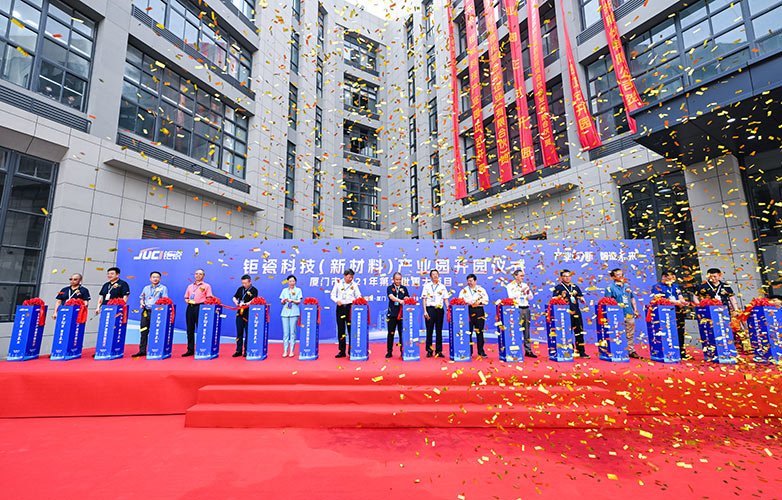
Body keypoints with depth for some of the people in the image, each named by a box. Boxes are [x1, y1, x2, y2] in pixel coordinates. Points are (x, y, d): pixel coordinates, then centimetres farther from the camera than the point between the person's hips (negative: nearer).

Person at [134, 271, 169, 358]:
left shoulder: (163, 288, 5)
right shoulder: (146, 288, 20)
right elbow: (142, 298, 23)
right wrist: (142, 303, 3)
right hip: (146, 311, 5)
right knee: (143, 331, 4)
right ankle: (142, 350, 10)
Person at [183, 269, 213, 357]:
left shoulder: (206, 286, 8)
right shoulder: (190, 286, 21)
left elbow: (209, 299, 2)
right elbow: (186, 298, 21)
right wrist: (187, 300, 0)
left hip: (200, 307, -5)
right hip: (190, 307, 5)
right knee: (190, 329, 4)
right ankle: (190, 350, 10)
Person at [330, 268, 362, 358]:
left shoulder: (354, 285, 6)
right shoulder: (338, 283, 7)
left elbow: (358, 296, 6)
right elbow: (333, 295, 10)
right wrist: (337, 300, -9)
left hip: (350, 307, -1)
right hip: (340, 307, 1)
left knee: (351, 329, -3)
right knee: (341, 329, 4)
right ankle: (342, 351, 12)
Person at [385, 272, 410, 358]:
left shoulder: (404, 288, 13)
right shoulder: (390, 288, 4)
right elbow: (391, 297, -14)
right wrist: (400, 300, -31)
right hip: (392, 313, -2)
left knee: (402, 333, 4)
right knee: (391, 333, 4)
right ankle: (389, 351, 14)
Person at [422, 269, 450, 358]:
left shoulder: (442, 287, 13)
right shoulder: (427, 286, 8)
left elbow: (446, 299, 11)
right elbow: (424, 299, 4)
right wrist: (425, 311, -5)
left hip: (440, 309, 2)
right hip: (430, 308, -1)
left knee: (439, 330, 4)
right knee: (429, 330, -1)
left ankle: (438, 351, 11)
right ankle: (429, 351, 8)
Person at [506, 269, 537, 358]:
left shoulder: (525, 285, 16)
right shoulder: (510, 286, 2)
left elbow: (531, 298, 14)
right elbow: (511, 297, -13)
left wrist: (528, 292, -6)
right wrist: (521, 291, -16)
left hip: (526, 309, 5)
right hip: (517, 309, -5)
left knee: (527, 330, 8)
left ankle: (528, 351, 14)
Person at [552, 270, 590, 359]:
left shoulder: (575, 286, 16)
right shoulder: (558, 288, 1)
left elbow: (581, 297, 19)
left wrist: (582, 300, -3)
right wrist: (561, 297, -23)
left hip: (576, 313, 4)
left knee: (579, 332, 6)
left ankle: (581, 352, 14)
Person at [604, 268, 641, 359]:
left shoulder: (627, 286, 17)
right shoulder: (610, 287, -3)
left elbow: (632, 299, 22)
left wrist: (635, 310, 16)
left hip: (630, 314, 6)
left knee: (630, 334, 12)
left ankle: (631, 351, 22)